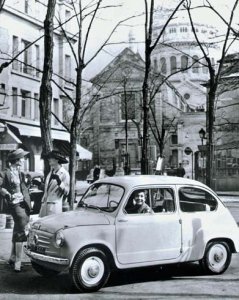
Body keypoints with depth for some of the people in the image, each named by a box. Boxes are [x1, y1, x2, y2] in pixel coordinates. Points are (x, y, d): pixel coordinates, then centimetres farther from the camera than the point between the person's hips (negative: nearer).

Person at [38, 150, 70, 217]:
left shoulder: (64, 173, -7)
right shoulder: (51, 172, 16)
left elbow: (66, 192, -13)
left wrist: (59, 181, -26)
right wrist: (39, 184, 15)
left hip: (55, 205, -7)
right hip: (45, 204, 7)